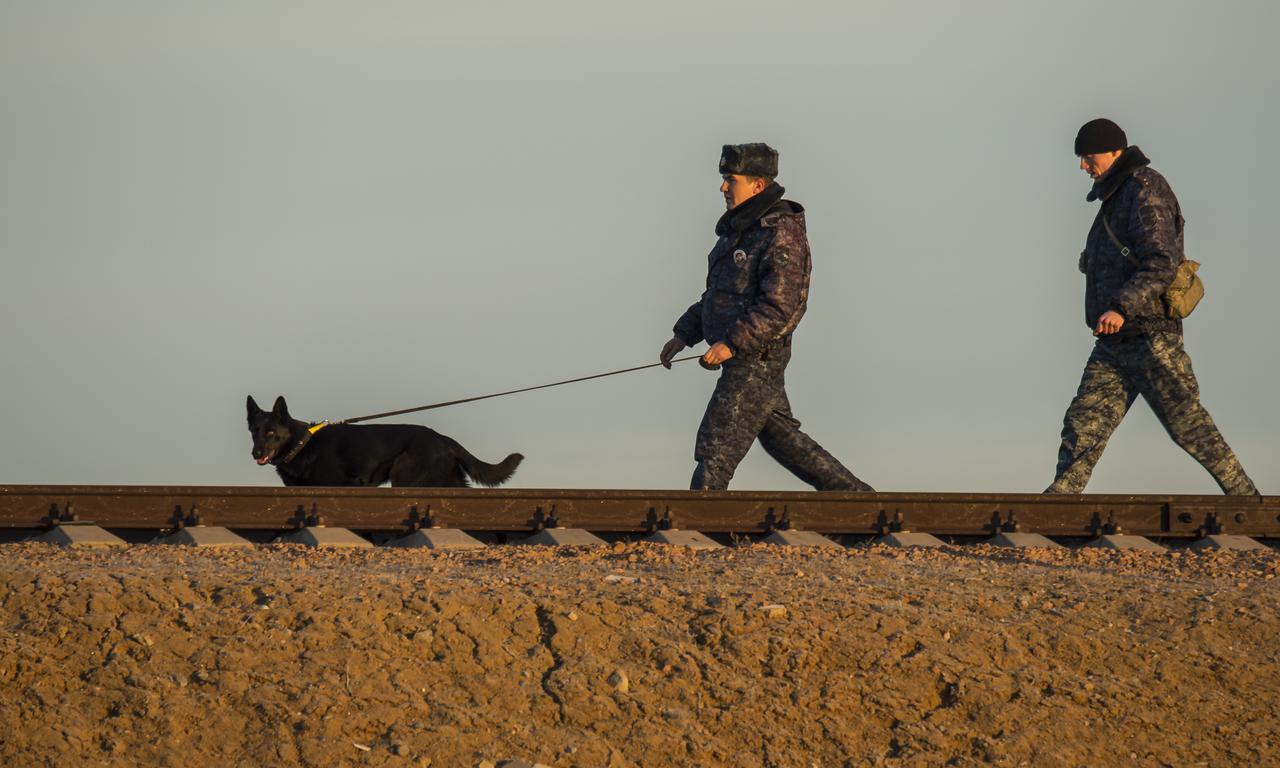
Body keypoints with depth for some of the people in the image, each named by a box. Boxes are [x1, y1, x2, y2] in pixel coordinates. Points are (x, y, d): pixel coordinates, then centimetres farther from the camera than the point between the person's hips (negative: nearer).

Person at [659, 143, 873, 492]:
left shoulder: (781, 234, -17)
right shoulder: (740, 229, 14)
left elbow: (780, 306, -24)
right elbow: (717, 293, 21)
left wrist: (732, 343, -28)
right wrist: (684, 334, 13)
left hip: (757, 358, -10)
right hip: (742, 358, 10)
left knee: (716, 447, -10)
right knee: (781, 437, 17)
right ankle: (854, 495, 24)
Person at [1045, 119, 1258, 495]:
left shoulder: (1145, 192, -13)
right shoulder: (1116, 196, 18)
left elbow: (1162, 262, -24)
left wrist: (1121, 308, -33)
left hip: (1150, 337, -9)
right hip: (1113, 343, 9)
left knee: (1189, 427, -2)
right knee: (1083, 425, -2)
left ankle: (1245, 496, 10)